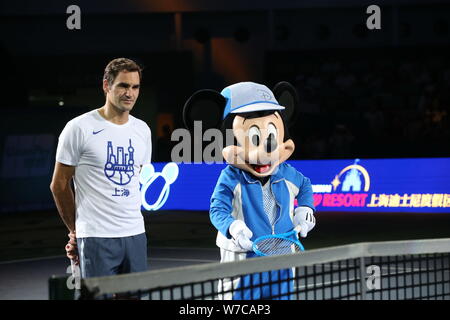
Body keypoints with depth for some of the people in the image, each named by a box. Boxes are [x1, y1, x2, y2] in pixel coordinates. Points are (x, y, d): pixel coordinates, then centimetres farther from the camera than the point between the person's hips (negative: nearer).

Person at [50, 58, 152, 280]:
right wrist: (75, 230, 6)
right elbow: (59, 185, 0)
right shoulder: (79, 128, -6)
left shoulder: (142, 130, 11)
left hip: (135, 236, 6)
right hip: (95, 238, -5)